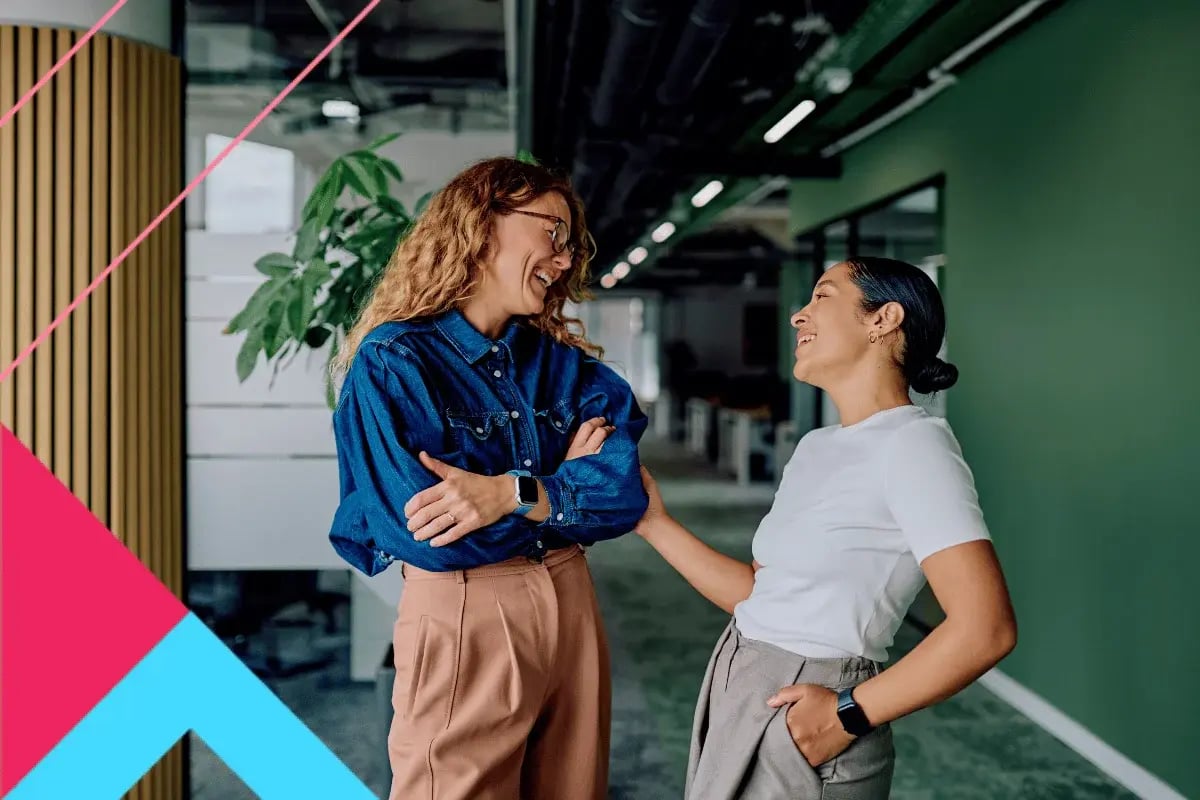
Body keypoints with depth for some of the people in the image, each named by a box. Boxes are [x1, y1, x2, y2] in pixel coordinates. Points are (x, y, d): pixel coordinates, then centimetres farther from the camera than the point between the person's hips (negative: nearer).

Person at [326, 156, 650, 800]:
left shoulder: (564, 360, 7)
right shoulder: (392, 360, -10)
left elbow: (626, 489, -6)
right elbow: (424, 534, -20)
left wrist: (511, 494, -23)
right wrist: (565, 483, -10)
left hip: (572, 607, 6)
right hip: (463, 620, -6)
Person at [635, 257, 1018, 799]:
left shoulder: (912, 443, -16)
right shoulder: (816, 447, 8)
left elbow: (986, 628, -23)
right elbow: (759, 593, 10)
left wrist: (850, 713, -18)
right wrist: (654, 523, 7)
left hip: (804, 727, -8)